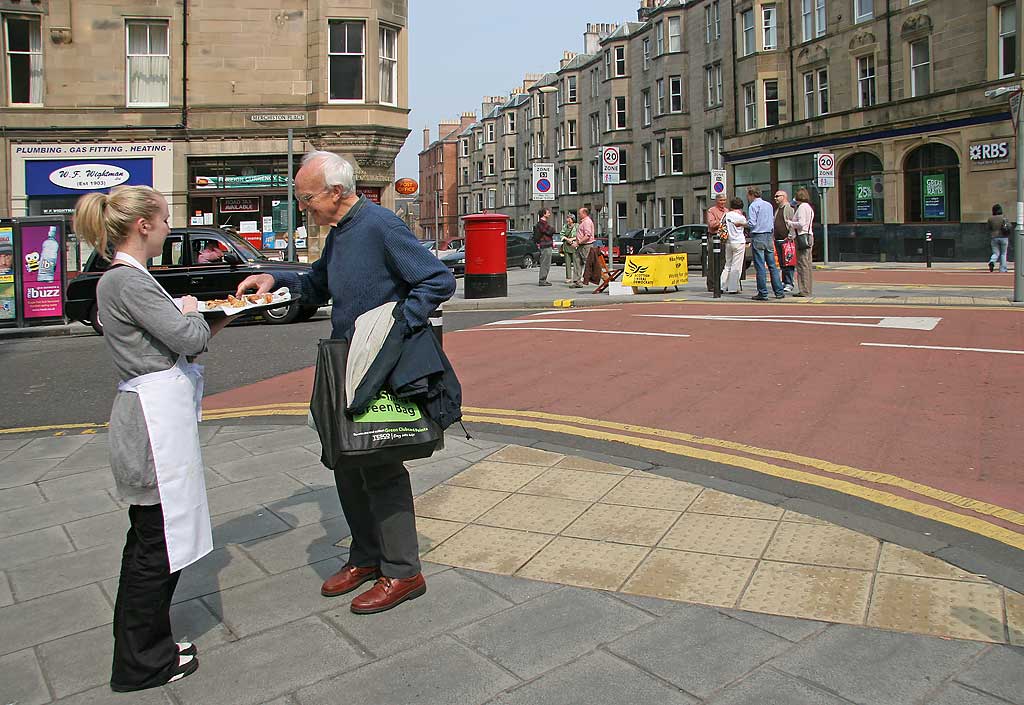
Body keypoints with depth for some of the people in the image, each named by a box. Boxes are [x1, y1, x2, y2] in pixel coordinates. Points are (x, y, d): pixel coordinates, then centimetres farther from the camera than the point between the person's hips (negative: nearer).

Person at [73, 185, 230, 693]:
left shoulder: (127, 279, 14)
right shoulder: (126, 281, -17)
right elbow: (187, 336, -20)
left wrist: (207, 327, 8)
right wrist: (192, 309, -1)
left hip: (156, 414, 11)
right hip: (157, 417, -11)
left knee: (149, 539, 20)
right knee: (158, 542, 2)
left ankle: (141, 647, 36)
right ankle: (142, 664, 17)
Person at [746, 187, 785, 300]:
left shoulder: (753, 206, -7)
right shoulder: (769, 205, 15)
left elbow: (752, 223, -14)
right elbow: (772, 221, 19)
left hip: (758, 237, -7)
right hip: (769, 236, 7)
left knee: (760, 266, -5)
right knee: (772, 265, 9)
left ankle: (763, 293, -5)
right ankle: (779, 292, 9)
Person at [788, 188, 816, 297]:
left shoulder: (802, 207, -11)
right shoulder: (809, 207, 18)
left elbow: (801, 224, -18)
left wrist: (789, 223, -5)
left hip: (802, 237, -10)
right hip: (809, 236, 10)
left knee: (802, 264, -7)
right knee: (807, 264, 12)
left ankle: (804, 291, -7)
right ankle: (809, 289, 17)